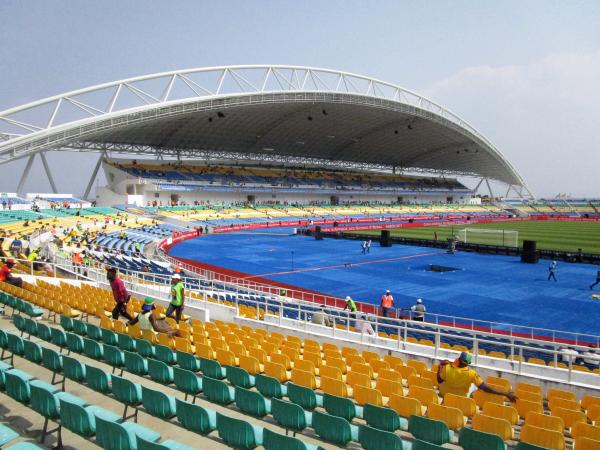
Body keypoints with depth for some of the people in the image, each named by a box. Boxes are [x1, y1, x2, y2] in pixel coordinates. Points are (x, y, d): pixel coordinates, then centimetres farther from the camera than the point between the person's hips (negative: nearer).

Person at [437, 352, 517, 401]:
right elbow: (485, 388, -36)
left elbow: (439, 381, -15)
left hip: (445, 394, 0)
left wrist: (440, 367, 0)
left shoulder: (447, 368, -33)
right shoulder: (471, 374, -36)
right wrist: (506, 394, -34)